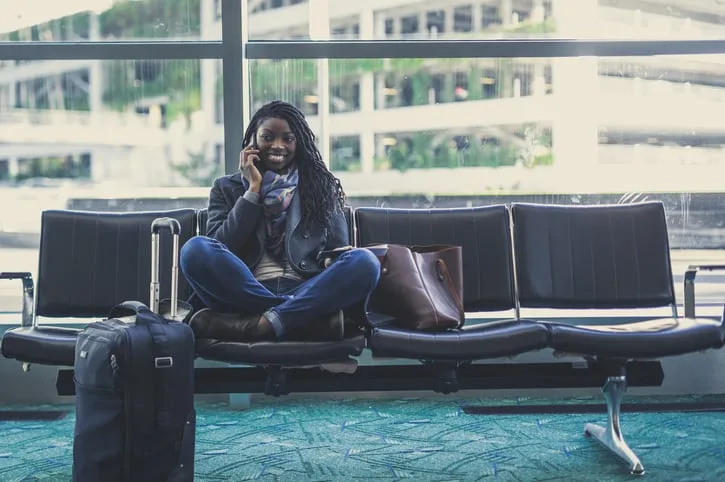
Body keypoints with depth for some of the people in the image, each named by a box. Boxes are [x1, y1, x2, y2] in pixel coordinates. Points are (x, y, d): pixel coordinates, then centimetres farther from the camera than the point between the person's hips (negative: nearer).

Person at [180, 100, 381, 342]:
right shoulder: (226, 188, 18)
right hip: (244, 295, 0)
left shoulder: (321, 185, 20)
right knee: (196, 249, -29)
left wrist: (334, 261, -12)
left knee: (365, 262, -28)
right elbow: (221, 250, 2)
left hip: (307, 293, 1)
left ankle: (258, 326, -35)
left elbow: (339, 250, 12)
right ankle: (311, 316, -29)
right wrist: (254, 188, 2)